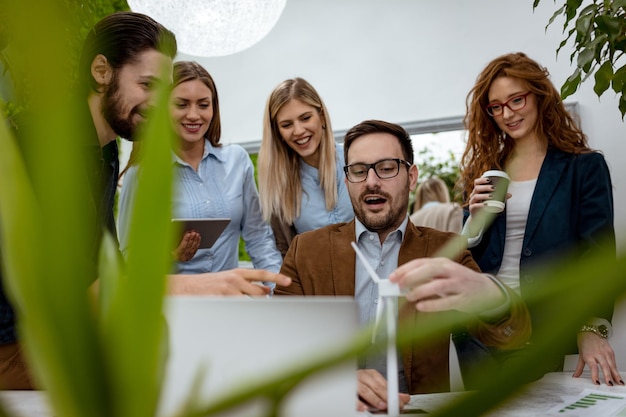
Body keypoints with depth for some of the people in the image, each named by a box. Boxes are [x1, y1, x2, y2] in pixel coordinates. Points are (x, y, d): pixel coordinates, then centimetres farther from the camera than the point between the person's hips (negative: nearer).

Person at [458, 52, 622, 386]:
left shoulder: (585, 167, -1)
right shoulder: (485, 171, 8)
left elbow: (599, 254, -8)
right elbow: (465, 256, 11)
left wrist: (593, 329, -21)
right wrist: (476, 218, -10)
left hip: (542, 326, -3)